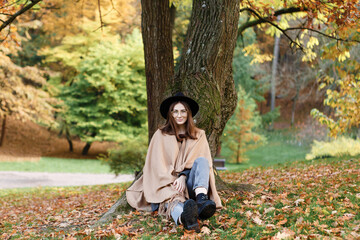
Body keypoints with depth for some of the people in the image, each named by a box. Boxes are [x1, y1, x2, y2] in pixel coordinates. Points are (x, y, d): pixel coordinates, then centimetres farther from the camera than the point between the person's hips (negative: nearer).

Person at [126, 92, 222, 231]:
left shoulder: (198, 135, 16)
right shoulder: (161, 135, 12)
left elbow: (200, 162, 3)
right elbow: (157, 164, 2)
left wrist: (183, 177, -15)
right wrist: (172, 182, -15)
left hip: (189, 184, 2)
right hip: (167, 183, -2)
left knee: (201, 160, -27)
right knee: (173, 198, -37)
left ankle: (201, 199, -54)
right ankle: (185, 218, -73)